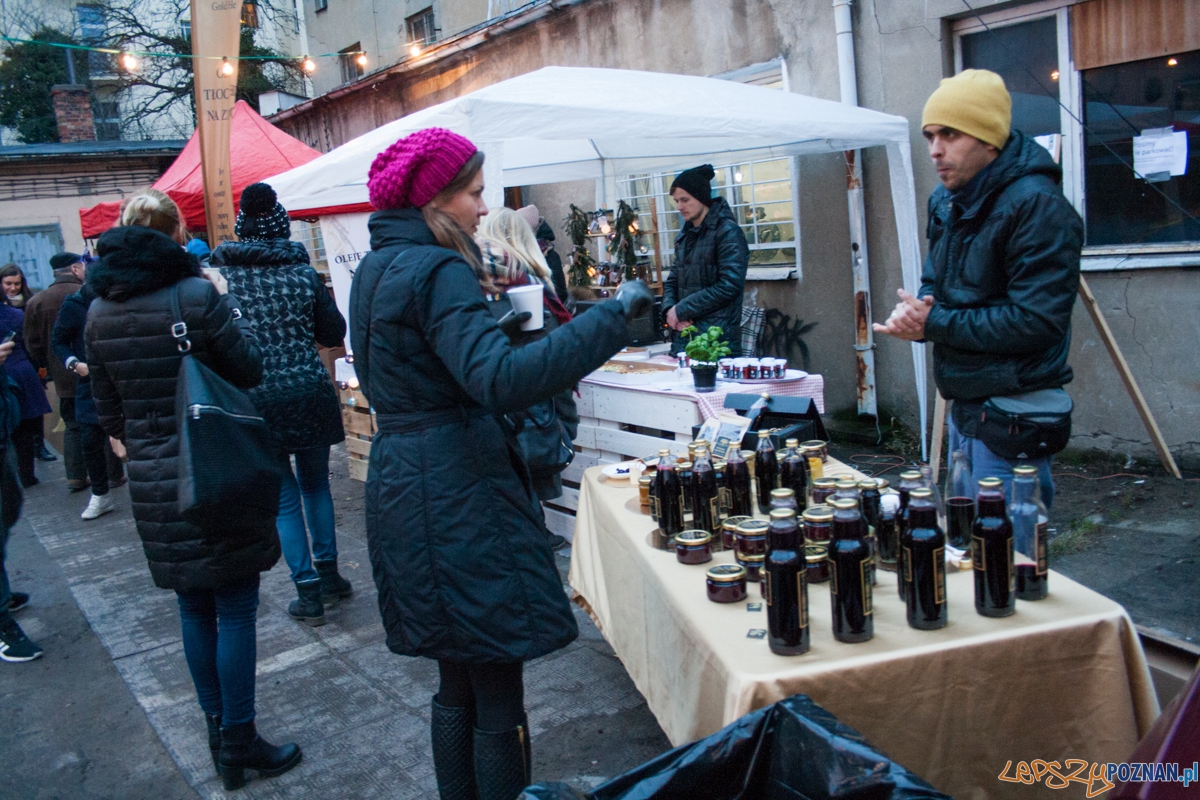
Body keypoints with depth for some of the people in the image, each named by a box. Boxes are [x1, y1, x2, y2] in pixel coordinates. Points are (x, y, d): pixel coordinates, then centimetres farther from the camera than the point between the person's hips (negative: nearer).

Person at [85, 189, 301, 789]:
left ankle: (218, 731, 29)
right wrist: (227, 309, 4)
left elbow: (108, 408, 10)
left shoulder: (100, 311, 4)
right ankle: (239, 742, 14)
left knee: (194, 608, 17)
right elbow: (250, 368, -7)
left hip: (152, 481, 6)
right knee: (235, 608, 5)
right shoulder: (198, 295, -14)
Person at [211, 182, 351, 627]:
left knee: (283, 497, 7)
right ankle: (328, 573, 25)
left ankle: (309, 591, 10)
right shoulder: (303, 272, -2)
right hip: (309, 392, 1)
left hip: (253, 398, -1)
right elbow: (334, 332, 6)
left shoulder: (220, 275, -4)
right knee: (315, 483, 19)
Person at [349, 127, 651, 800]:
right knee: (498, 698, 2)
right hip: (455, 493, -10)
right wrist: (612, 316, -28)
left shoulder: (378, 266, 14)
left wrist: (489, 329, 21)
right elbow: (501, 381, -31)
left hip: (403, 485, 10)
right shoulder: (437, 271, -16)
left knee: (459, 685, 20)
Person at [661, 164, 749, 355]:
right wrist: (670, 309, -5)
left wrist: (681, 309, -14)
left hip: (717, 339, -7)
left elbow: (729, 286, -17)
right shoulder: (685, 235, 15)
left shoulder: (727, 232, -8)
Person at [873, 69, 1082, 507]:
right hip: (964, 407, 9)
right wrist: (915, 310, -7)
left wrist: (934, 323, -19)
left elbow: (1037, 322, -24)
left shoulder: (1036, 205, -19)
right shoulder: (947, 202, 9)